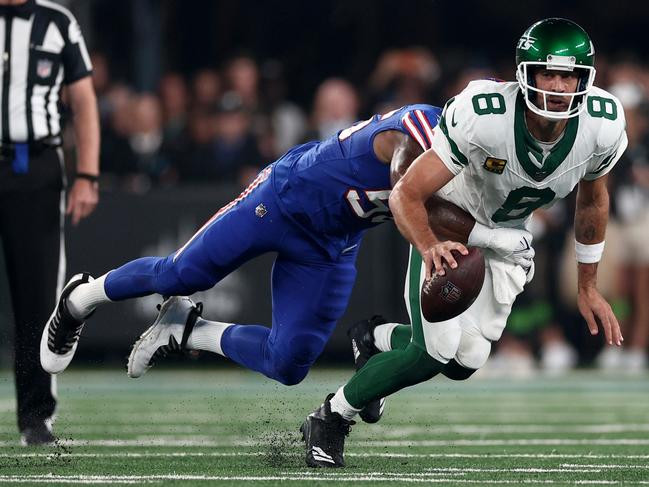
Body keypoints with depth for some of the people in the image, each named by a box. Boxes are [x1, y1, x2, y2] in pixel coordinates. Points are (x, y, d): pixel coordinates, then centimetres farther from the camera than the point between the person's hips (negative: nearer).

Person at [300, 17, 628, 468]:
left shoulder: (602, 126, -25)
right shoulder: (484, 116, -38)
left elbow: (593, 201, -1)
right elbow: (406, 195, -31)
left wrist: (588, 287, 7)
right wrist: (430, 248, -52)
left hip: (506, 231, 5)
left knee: (465, 359, -6)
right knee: (436, 350, -18)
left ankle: (379, 338, 27)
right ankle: (331, 418, 4)